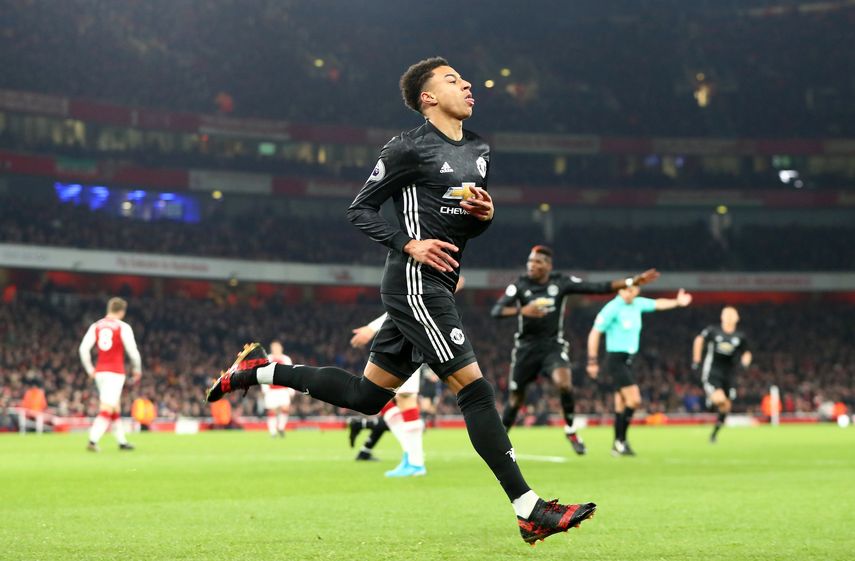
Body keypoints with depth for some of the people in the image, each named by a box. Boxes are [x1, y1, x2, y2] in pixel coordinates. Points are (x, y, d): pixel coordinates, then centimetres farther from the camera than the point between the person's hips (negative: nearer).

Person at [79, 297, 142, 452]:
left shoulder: (95, 326, 6)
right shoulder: (123, 327, -6)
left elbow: (83, 348, 0)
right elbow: (132, 350, -7)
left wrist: (90, 369, 11)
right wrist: (137, 369, 9)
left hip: (100, 372, 6)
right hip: (116, 372, -6)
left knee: (115, 407, 17)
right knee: (107, 409, -8)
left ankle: (122, 441, 25)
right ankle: (92, 441, -20)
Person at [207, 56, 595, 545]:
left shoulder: (479, 151, 16)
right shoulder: (409, 148, -7)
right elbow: (361, 210, -4)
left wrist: (485, 215, 1)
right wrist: (409, 244, -17)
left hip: (439, 287, 9)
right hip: (416, 284, -9)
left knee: (366, 396, 13)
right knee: (475, 387, -13)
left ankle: (259, 370, 28)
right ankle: (530, 512, -13)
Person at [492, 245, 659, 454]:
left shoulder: (561, 282, -4)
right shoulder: (520, 285, -6)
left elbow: (599, 287, -5)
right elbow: (496, 311, -17)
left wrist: (633, 281, -12)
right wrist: (521, 310, -35)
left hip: (553, 346, 0)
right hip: (526, 348, 0)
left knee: (564, 384, -27)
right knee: (515, 398, 6)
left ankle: (570, 431, -6)